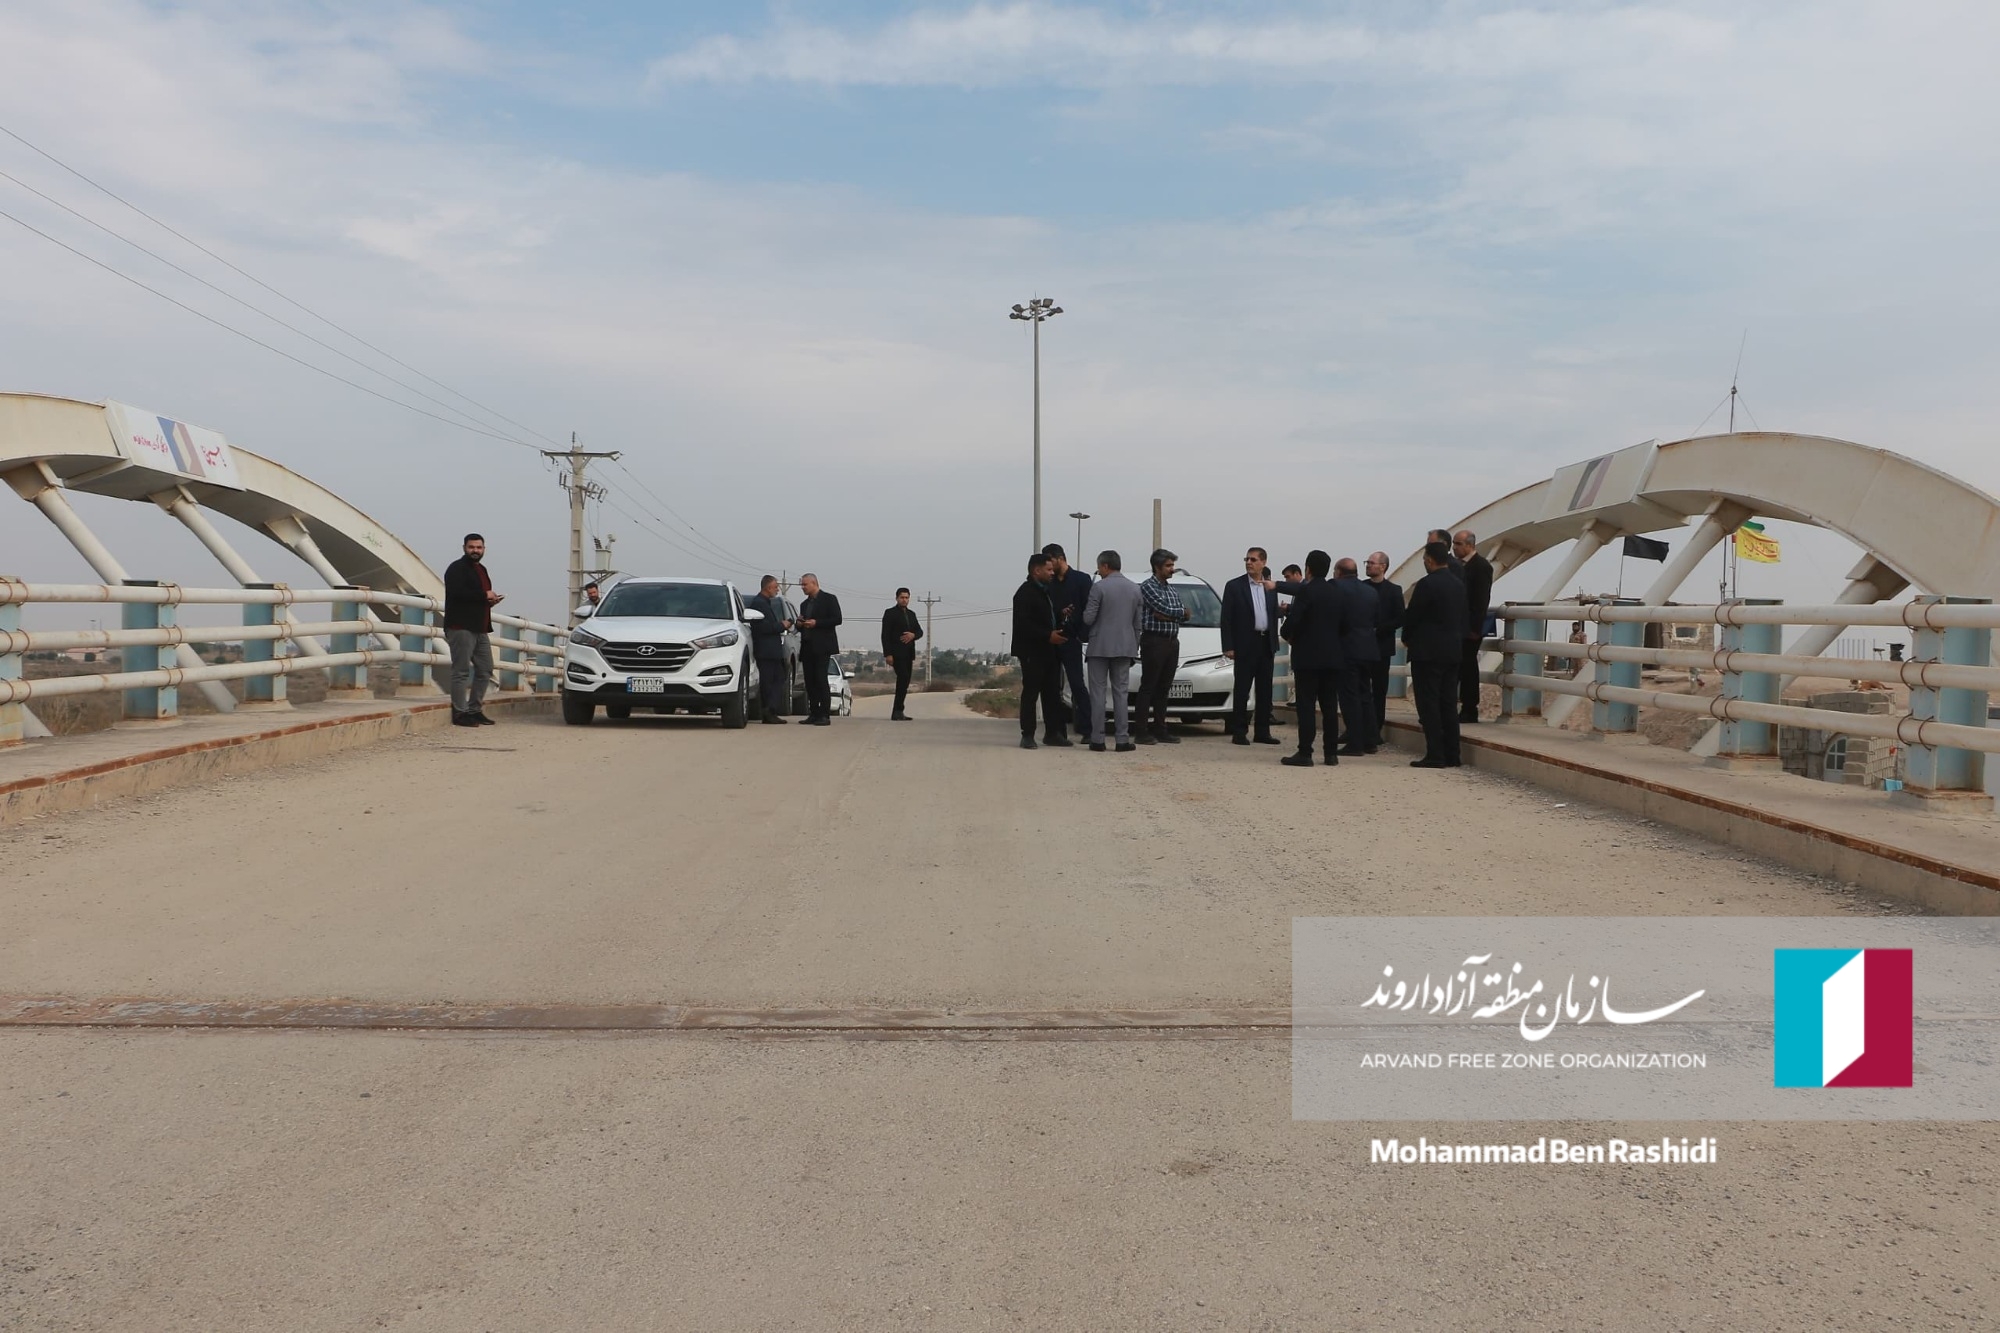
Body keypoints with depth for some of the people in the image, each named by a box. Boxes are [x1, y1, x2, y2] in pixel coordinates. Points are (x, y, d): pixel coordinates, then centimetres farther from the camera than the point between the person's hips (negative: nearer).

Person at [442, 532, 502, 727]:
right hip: (461, 627, -9)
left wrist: (491, 600, 8)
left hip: (480, 629, 9)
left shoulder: (481, 570, 22)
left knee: (485, 670, 10)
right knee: (461, 671, -7)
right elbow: (457, 592, -22)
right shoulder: (456, 568, -6)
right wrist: (484, 595, -15)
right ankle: (460, 713, -5)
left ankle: (474, 710, 18)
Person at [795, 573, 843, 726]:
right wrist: (800, 625, 3)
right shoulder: (804, 604, 22)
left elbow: (837, 619, -9)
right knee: (810, 681, 3)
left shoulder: (829, 599, 0)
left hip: (822, 646, -7)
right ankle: (814, 714, 7)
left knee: (821, 679, -12)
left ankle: (825, 715, -12)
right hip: (807, 647, 7)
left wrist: (816, 623, -15)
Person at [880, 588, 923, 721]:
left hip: (908, 653, 7)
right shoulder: (890, 613, 0)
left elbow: (920, 631, 15)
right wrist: (887, 654, -15)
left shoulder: (911, 614, 20)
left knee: (905, 682, 3)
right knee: (903, 679, -17)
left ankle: (897, 712, 5)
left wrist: (913, 635, -10)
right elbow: (885, 635, -6)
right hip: (897, 653, -7)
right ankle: (897, 711, -17)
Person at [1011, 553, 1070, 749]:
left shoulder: (1045, 591, 19)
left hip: (1049, 650, 9)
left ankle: (1052, 733, 15)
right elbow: (1023, 624, -21)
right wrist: (1048, 635, -23)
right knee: (1030, 693, -5)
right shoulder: (1025, 593, -12)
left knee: (1052, 693, 9)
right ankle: (1028, 735, -1)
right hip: (1033, 652, -9)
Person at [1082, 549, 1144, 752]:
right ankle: (1123, 739, 3)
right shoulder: (1135, 589, 7)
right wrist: (1135, 647, 18)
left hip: (1100, 647, -4)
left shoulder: (1099, 587, -10)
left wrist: (1085, 611, 12)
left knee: (1098, 692, 1)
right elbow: (1138, 622, 10)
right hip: (1125, 647, 4)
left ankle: (1097, 739, -1)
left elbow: (1088, 618, -11)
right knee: (1121, 693, 7)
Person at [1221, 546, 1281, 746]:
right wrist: (1228, 647, -11)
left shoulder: (1270, 587, 11)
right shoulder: (1234, 586, -2)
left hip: (1266, 644, 4)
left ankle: (1263, 731, 13)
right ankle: (1239, 732, 4)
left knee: (1265, 691, 7)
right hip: (1245, 644, -4)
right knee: (1242, 690, -1)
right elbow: (1226, 619, -5)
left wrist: (1274, 645, 11)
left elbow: (1274, 617, 15)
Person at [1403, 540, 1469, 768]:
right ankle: (1451, 755, 11)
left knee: (1429, 705, -4)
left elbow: (1411, 615, -10)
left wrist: (1407, 638, 7)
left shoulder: (1427, 584, -14)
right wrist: (1458, 640, 18)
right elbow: (1462, 618, 12)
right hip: (1453, 651, 7)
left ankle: (1435, 755, -7)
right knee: (1448, 704, 10)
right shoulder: (1459, 585, 10)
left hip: (1427, 651, -7)